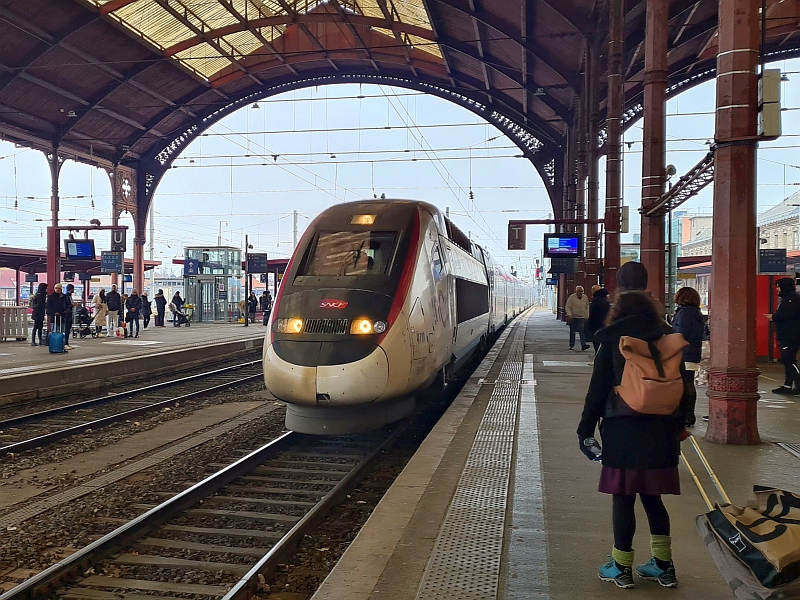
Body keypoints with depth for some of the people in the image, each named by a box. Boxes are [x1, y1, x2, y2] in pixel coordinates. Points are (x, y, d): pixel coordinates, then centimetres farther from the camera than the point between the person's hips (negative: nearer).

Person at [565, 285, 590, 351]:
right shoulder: (572, 297, -7)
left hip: (581, 318, 2)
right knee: (572, 332, 5)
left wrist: (586, 316, 14)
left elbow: (587, 307, 18)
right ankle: (571, 345, 15)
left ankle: (583, 344, -20)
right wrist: (569, 315, -21)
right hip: (573, 317, -2)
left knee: (582, 331, -13)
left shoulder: (585, 297, 6)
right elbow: (567, 307, -8)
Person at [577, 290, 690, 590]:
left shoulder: (612, 341, -3)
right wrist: (677, 426, 16)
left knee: (623, 498, 4)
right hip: (661, 431, 4)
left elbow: (598, 389, -4)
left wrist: (586, 429, 1)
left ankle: (621, 567, 13)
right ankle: (663, 565, 22)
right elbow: (682, 387, 9)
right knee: (652, 497, 15)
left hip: (623, 430, -4)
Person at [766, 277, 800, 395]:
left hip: (790, 336, -11)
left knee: (789, 360, -12)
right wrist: (774, 317, 7)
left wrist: (773, 317, -12)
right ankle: (787, 386, 16)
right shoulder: (787, 298, 19)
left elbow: (788, 314, -24)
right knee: (787, 360, 12)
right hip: (786, 336, 11)